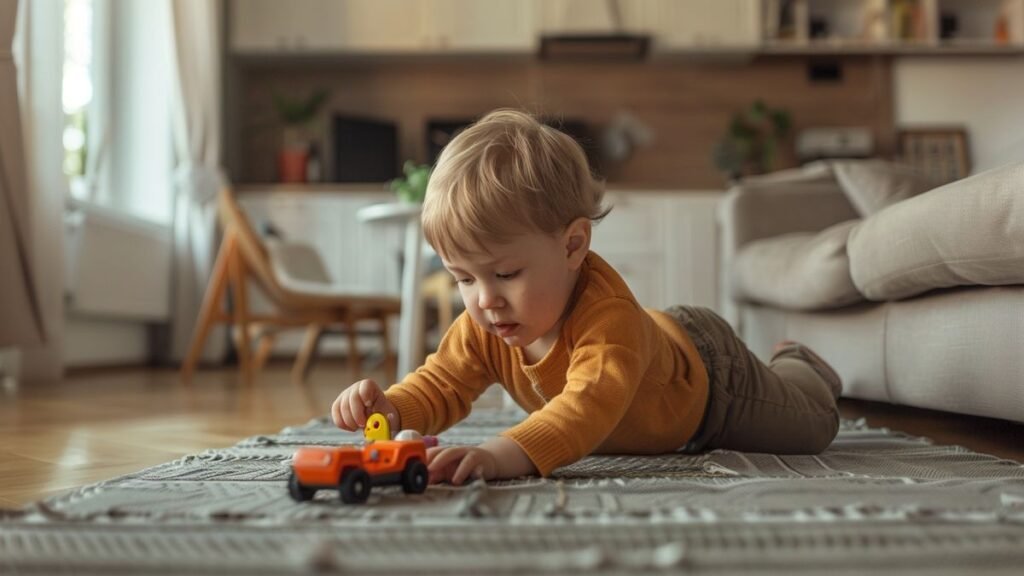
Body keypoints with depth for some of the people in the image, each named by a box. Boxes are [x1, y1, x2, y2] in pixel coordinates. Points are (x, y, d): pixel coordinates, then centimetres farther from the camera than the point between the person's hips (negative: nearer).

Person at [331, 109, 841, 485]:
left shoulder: (607, 312, -53)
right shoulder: (483, 324, -31)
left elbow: (591, 404, -67)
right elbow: (442, 385, -25)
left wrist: (509, 453, -85)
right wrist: (394, 409, -49)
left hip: (704, 372, -6)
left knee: (810, 427, 17)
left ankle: (795, 367, 50)